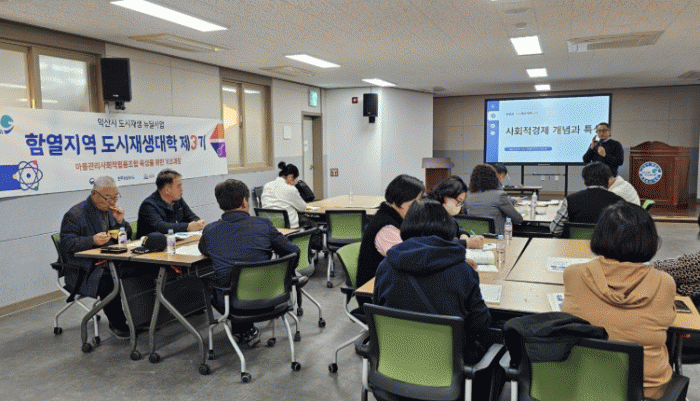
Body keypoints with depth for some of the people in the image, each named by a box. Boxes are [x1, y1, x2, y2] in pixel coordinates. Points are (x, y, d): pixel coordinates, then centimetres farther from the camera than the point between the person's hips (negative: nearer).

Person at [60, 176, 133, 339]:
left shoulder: (111, 209, 15)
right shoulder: (74, 215, -6)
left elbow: (126, 237, 16)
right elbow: (67, 244, -14)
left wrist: (120, 221, -4)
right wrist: (93, 240, -29)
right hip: (86, 270, -6)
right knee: (108, 282, -34)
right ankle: (116, 324, -12)